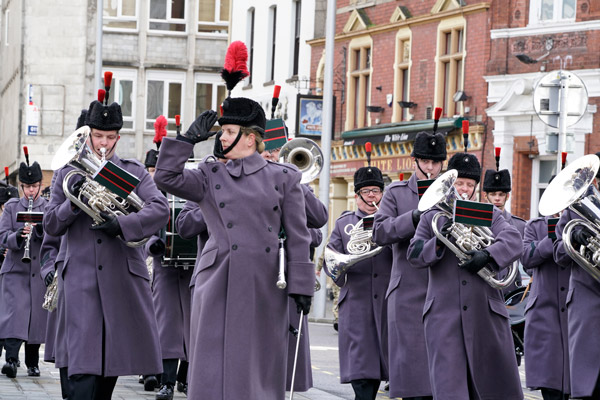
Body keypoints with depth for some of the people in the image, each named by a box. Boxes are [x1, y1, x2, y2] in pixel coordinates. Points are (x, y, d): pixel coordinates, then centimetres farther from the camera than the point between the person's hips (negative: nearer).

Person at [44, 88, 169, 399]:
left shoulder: (134, 172, 9)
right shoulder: (67, 174, 10)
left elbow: (160, 209, -5)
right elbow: (50, 225, 6)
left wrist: (121, 224, -18)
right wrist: (73, 203, -13)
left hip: (124, 277, 1)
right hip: (82, 278, -1)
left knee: (114, 355, 7)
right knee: (83, 371, -11)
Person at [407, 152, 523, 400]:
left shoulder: (490, 214, 13)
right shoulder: (431, 217, 13)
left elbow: (513, 241, -5)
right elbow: (415, 255, 3)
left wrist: (488, 255, -23)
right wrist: (439, 242, -16)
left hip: (485, 312, 1)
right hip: (443, 312, -1)